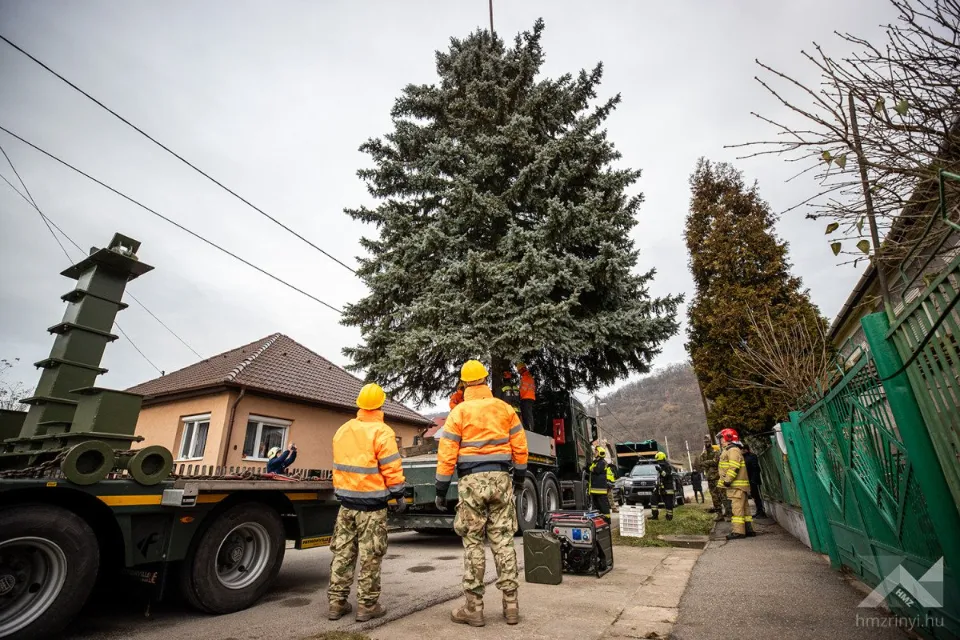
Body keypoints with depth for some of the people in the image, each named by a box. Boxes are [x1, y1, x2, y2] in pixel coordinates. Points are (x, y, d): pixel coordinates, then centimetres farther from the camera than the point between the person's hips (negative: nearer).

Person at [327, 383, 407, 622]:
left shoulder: (342, 431, 7)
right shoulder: (382, 432, -16)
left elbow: (339, 465, 15)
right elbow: (392, 470, -16)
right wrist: (399, 495, -6)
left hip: (346, 501, 6)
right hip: (372, 505, -6)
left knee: (342, 553, 14)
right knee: (369, 556, 4)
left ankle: (337, 602, 21)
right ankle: (367, 605, 13)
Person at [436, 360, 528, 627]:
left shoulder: (458, 412, -4)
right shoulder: (505, 408, 4)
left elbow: (447, 455, -7)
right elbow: (520, 447, 6)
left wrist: (441, 490, 1)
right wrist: (519, 477, 20)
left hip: (472, 481, -3)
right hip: (500, 478, 3)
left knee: (473, 543, 6)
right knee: (503, 540, 10)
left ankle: (473, 607, 13)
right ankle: (511, 604, 16)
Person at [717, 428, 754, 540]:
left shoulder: (733, 450, -12)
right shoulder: (730, 450, 21)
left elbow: (734, 468, -22)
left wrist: (727, 480, -22)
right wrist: (725, 481, 21)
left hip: (736, 485, -11)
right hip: (736, 485, 11)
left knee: (737, 508, -11)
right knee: (744, 507, 13)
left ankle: (738, 531, -11)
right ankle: (748, 529, 18)